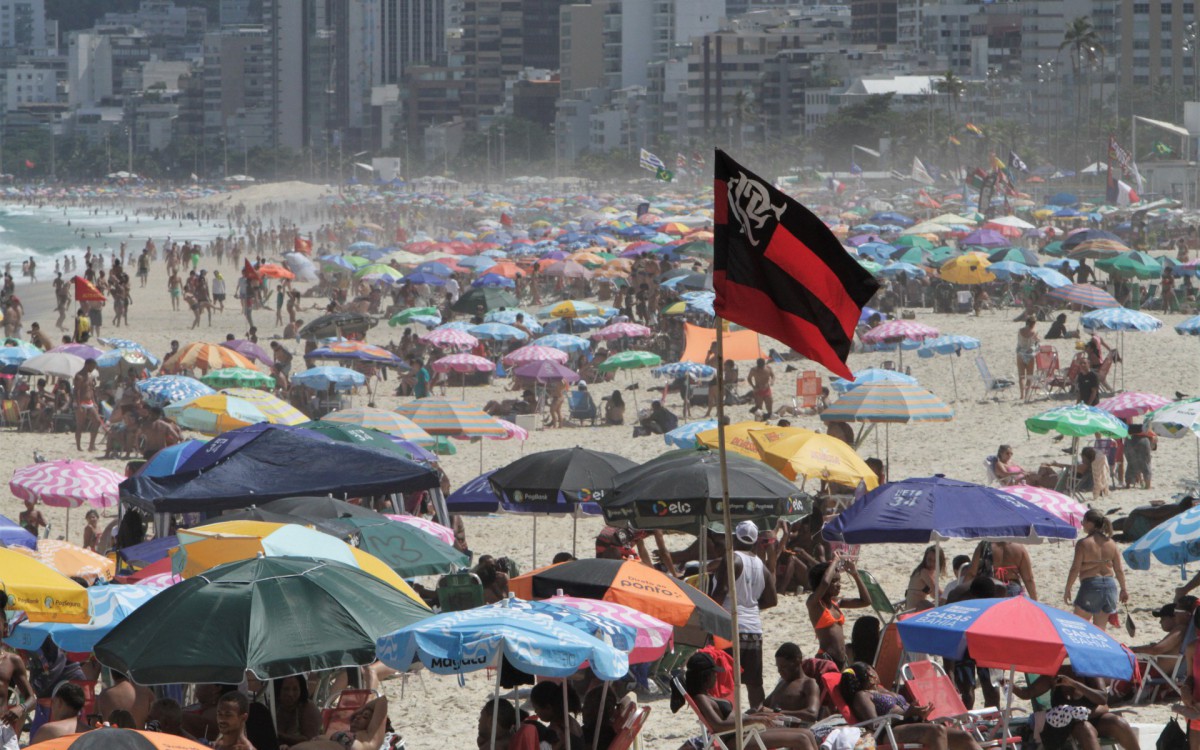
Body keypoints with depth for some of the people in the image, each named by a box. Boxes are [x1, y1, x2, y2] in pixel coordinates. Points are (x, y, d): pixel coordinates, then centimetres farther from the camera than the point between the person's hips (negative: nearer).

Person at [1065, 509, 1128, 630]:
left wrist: (1067, 590, -4)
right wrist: (1123, 590, 18)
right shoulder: (1111, 543, 5)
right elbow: (1119, 570, 8)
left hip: (1090, 585, -5)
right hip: (1110, 586, 6)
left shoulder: (1083, 544, -11)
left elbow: (1075, 569, -12)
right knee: (1100, 627, 11)